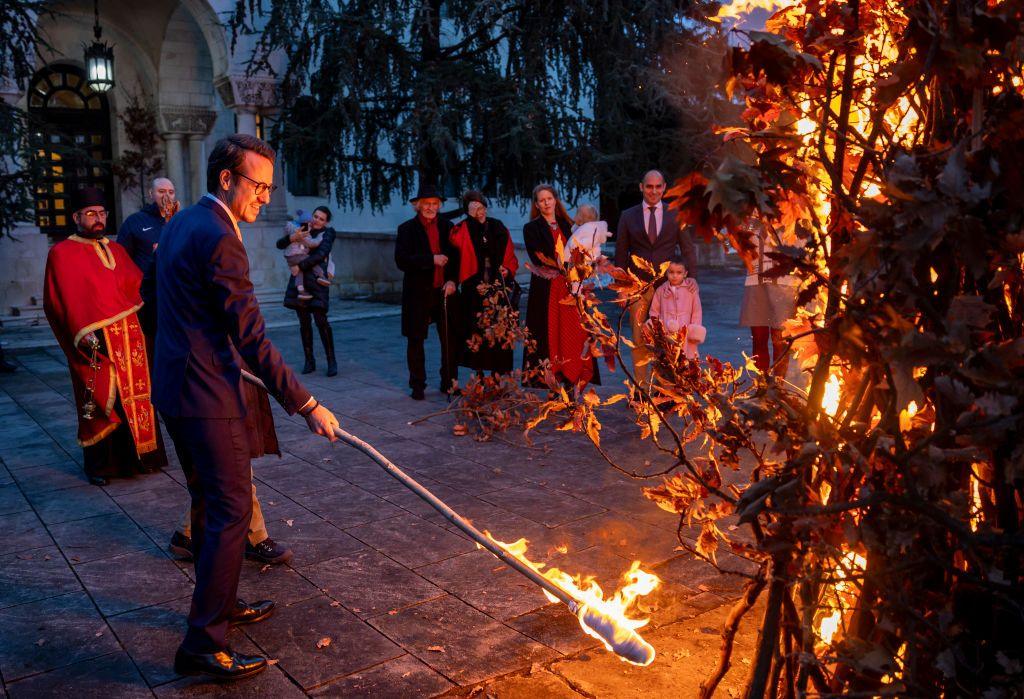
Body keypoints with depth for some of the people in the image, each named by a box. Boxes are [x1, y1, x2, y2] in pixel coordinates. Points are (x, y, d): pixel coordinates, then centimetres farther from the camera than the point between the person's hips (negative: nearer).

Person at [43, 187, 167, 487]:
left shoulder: (116, 250, 17)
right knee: (101, 402, -1)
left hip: (130, 336, 5)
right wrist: (82, 333, -21)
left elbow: (139, 285, 8)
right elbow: (64, 300, -10)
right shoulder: (62, 254, 0)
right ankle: (98, 465, 12)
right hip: (96, 341, -5)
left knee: (133, 396, 6)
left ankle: (133, 455, 19)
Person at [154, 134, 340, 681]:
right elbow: (252, 340, -22)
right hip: (206, 396, -11)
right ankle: (204, 645, 3)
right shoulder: (218, 239, -20)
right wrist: (306, 405, -18)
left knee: (210, 503, 21)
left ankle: (217, 603, 37)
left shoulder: (182, 223, 12)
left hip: (176, 388, 11)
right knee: (231, 512, -4)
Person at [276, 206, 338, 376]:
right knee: (304, 322, 6)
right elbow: (280, 244, 6)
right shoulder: (302, 230, 13)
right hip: (299, 281, 4)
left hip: (317, 281, -4)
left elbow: (320, 255, -11)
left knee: (321, 320, -10)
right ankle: (309, 360, 13)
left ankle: (331, 361, -2)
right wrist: (292, 237, -14)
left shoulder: (328, 233, 3)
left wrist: (300, 266, -15)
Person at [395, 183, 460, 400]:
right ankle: (417, 386, 15)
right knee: (415, 340, 5)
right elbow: (401, 260, -12)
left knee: (451, 338, 3)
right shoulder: (407, 229, 0)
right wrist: (431, 259, -17)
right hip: (418, 293, -2)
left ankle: (449, 382, 17)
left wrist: (452, 280, -6)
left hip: (445, 290, 2)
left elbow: (456, 256, 9)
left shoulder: (447, 226, 8)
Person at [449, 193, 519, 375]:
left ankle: (497, 371, 9)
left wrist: (508, 270, -3)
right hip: (474, 290, -2)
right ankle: (479, 371, 10)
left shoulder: (499, 228, 10)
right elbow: (455, 242, -20)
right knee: (477, 332, -2)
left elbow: (511, 258, 14)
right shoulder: (463, 230, 3)